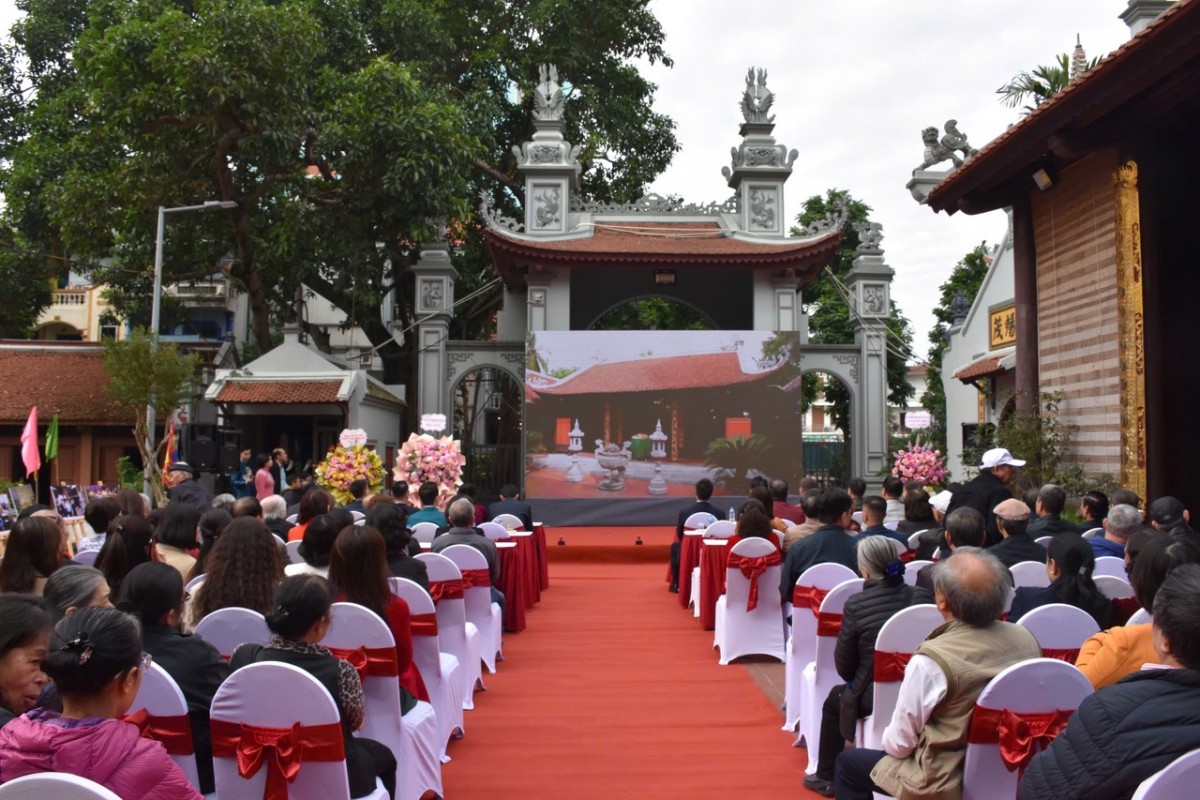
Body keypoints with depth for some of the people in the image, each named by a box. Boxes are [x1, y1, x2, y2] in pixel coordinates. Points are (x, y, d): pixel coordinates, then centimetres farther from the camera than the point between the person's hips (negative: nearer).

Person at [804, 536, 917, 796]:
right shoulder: (916, 596, -4)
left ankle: (826, 778, 35)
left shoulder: (856, 604, -16)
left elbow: (843, 663, -6)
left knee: (835, 699, 27)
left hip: (874, 697, -5)